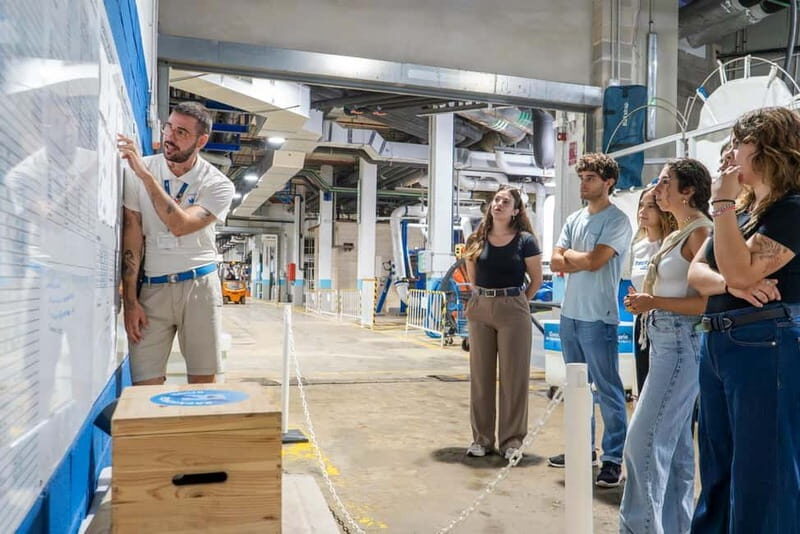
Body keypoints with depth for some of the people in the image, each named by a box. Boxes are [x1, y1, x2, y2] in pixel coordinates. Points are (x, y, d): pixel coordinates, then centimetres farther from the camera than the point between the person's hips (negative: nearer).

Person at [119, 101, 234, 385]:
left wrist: (146, 175, -22)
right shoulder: (138, 170, 0)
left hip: (199, 285, -1)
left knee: (203, 380, 6)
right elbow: (132, 239, 0)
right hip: (152, 286, 1)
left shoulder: (218, 185, -4)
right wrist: (130, 300, -3)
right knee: (144, 386, -1)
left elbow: (180, 225, -21)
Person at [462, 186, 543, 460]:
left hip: (513, 310, -3)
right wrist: (484, 297, 10)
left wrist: (517, 302, 4)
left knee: (513, 376, 2)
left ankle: (512, 440, 15)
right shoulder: (477, 239, 5)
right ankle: (481, 438, 19)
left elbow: (537, 279, 3)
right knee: (480, 375, 7)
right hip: (480, 309, 3)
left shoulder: (525, 240, -4)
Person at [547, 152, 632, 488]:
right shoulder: (574, 219, 13)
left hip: (598, 318, -8)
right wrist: (583, 260, -11)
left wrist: (569, 254, -1)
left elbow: (595, 261, -19)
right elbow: (555, 263, 6)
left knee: (608, 389, -1)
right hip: (569, 313, 8)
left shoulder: (617, 221, -8)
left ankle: (613, 458, 8)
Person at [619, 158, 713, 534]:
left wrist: (654, 302, -18)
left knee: (644, 441, -7)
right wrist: (645, 300, 6)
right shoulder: (676, 234, 14)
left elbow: (708, 302, -20)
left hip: (682, 343, -10)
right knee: (676, 443, 16)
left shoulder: (701, 232, -13)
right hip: (662, 340, 10)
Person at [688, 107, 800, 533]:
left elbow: (740, 271, -21)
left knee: (763, 472, 2)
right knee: (717, 467, 18)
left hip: (765, 348, -9)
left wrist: (722, 204, -16)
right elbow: (697, 272, 8)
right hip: (716, 344, 9)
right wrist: (728, 285, -14)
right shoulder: (742, 209, 16)